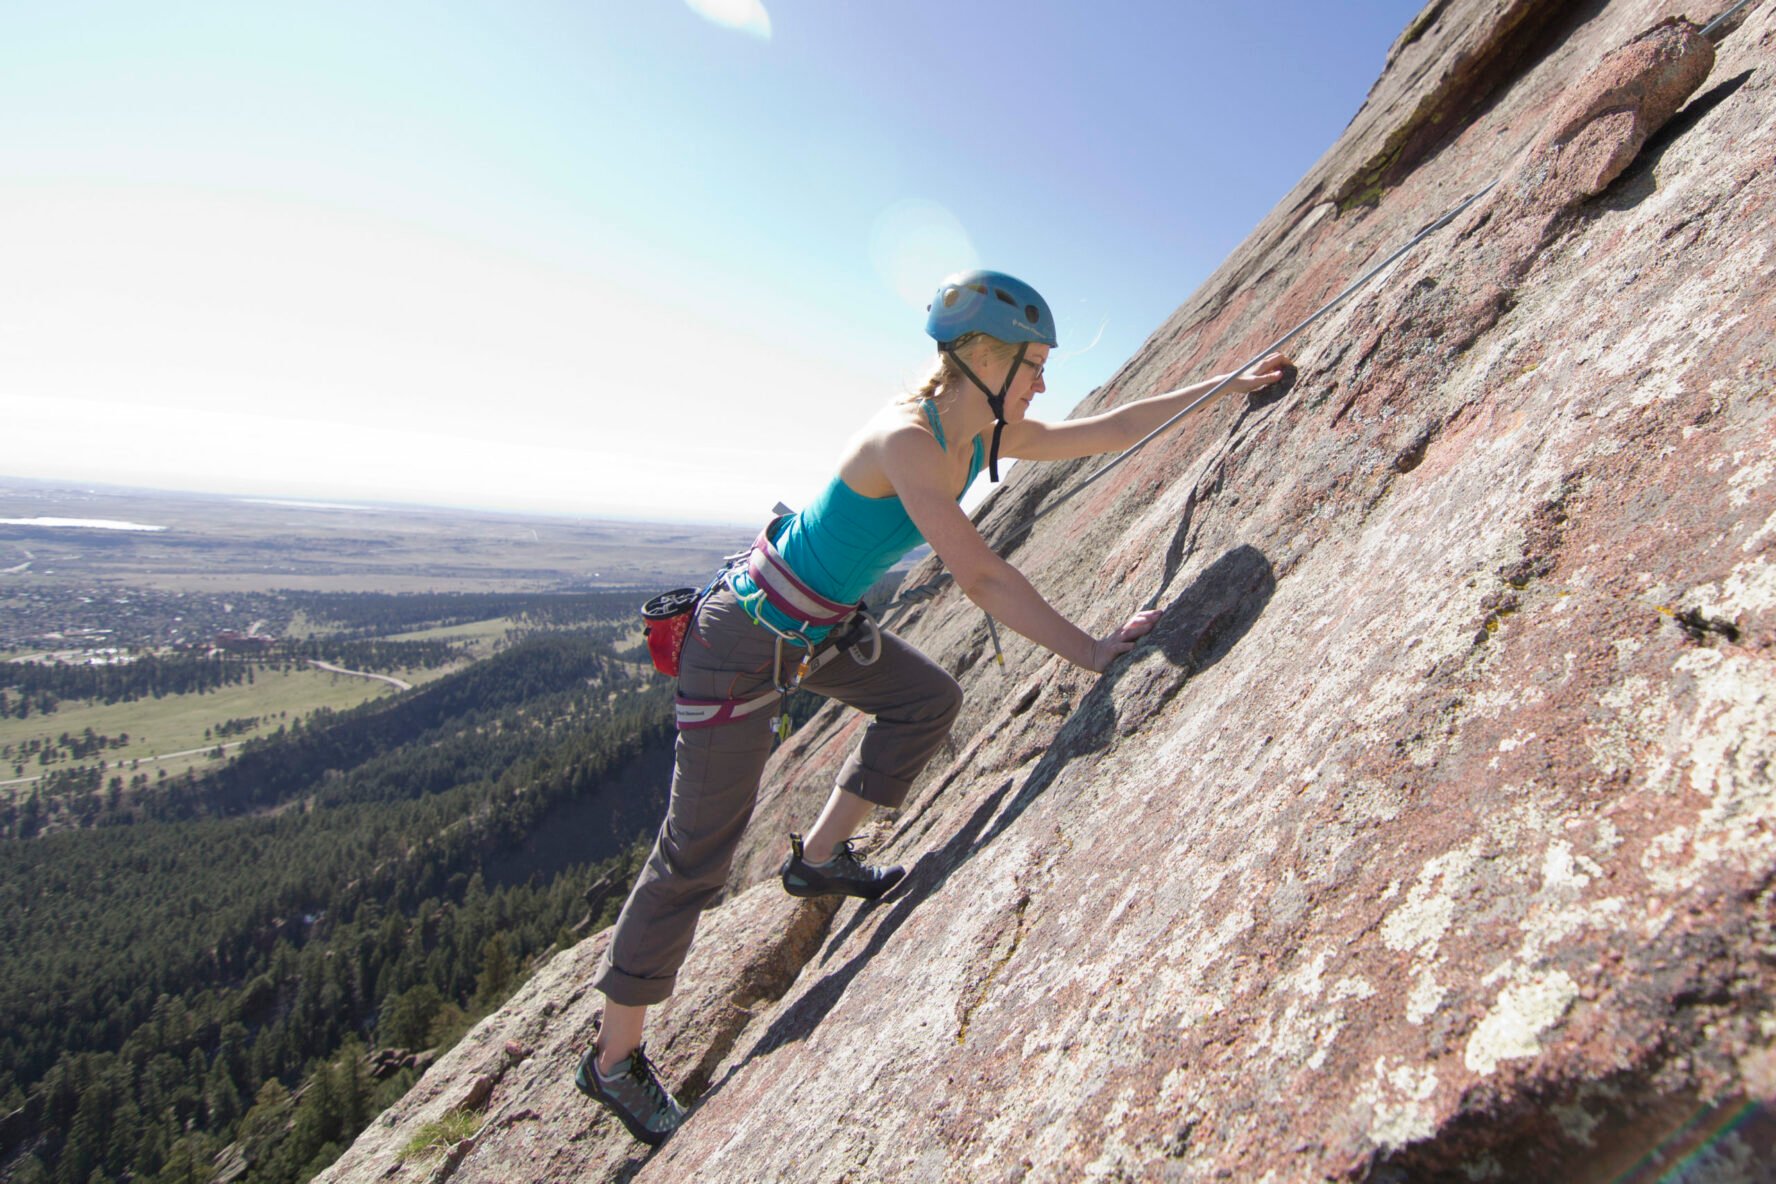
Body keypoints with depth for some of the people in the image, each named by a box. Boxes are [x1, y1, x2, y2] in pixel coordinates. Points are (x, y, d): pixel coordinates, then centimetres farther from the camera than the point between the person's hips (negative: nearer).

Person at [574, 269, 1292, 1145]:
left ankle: (820, 858, 23)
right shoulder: (904, 440, -27)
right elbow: (980, 578, -31)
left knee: (929, 701, 11)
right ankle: (613, 1056, 19)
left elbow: (1108, 432, 8)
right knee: (698, 852, 0)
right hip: (747, 637, -9)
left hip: (822, 628, 9)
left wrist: (1226, 385, 13)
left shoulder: (985, 435, 0)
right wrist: (1091, 652, -26)